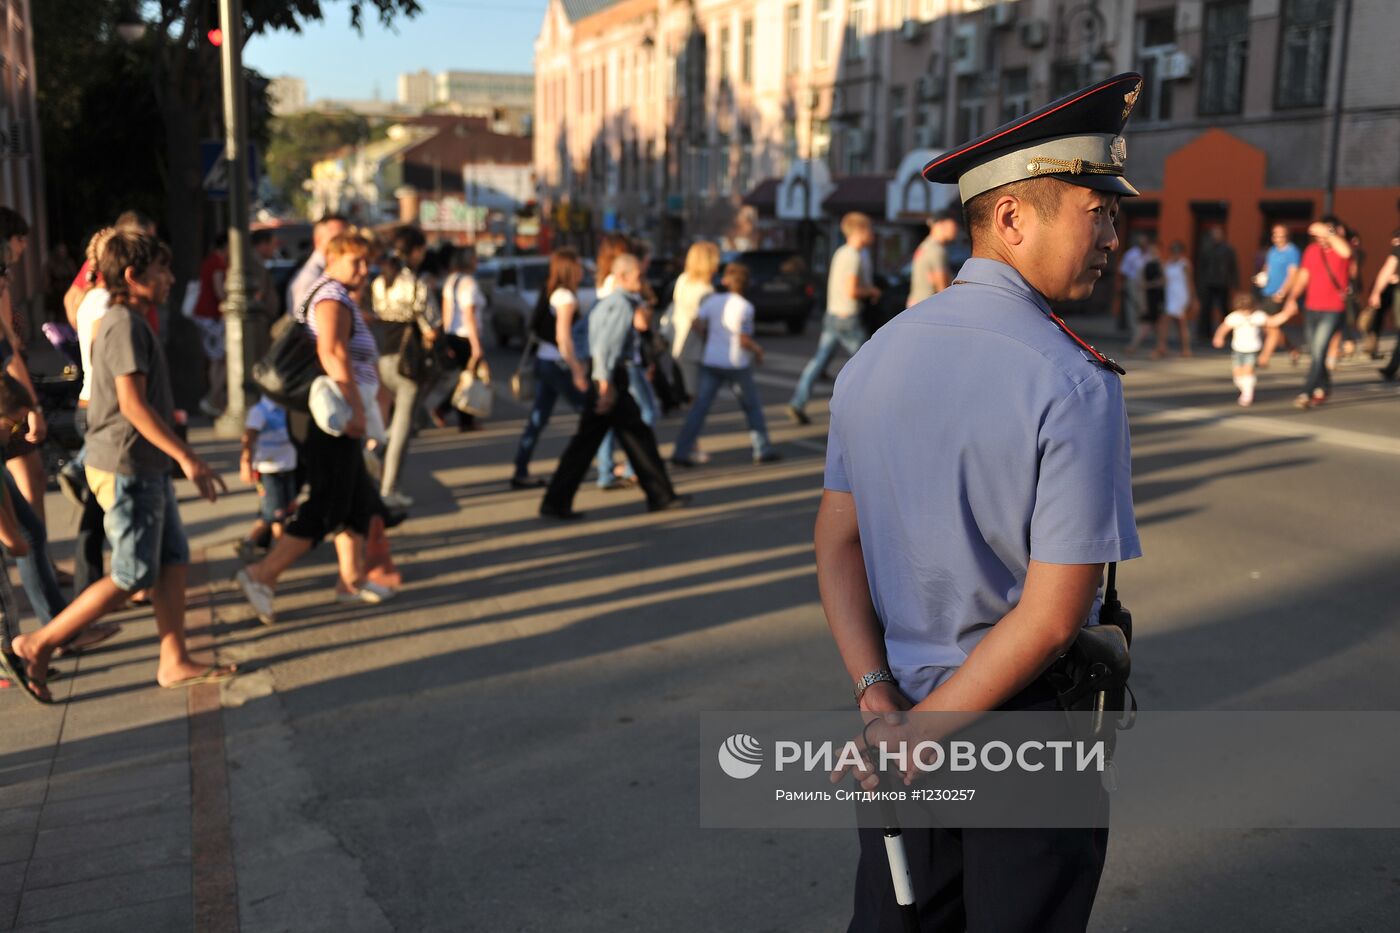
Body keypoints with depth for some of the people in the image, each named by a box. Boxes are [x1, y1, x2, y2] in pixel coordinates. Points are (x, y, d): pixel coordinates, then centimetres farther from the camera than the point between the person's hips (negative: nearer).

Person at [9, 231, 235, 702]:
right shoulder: (124, 324, -16)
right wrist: (186, 457, -23)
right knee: (133, 577, -2)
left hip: (145, 468, 10)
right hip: (127, 469, -10)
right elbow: (133, 404, -23)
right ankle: (39, 645, 7)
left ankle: (175, 662, 16)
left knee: (173, 561, 10)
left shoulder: (128, 322, 14)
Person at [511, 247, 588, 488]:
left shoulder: (551, 292, 12)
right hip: (559, 365, -9)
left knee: (538, 418, 9)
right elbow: (563, 338, -21)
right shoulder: (566, 297, -14)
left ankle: (521, 473, 10)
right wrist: (577, 371, -19)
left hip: (544, 361, 9)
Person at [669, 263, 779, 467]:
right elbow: (743, 339, -15)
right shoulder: (744, 307, -10)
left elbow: (698, 324, -4)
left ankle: (681, 452, -4)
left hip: (710, 362, 4)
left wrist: (708, 340, 11)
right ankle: (762, 450, 19)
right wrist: (757, 349, 3)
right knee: (752, 406, 13)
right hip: (736, 364, -4)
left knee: (699, 407, 2)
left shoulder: (714, 300, 2)